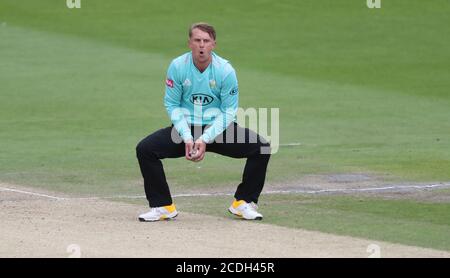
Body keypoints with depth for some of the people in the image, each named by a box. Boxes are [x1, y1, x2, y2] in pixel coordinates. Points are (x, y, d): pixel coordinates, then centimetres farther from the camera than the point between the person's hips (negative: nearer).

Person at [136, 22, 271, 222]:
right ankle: (163, 206, -5)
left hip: (217, 128, -1)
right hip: (185, 128, 1)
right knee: (145, 149, -20)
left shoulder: (225, 70, -12)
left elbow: (229, 112, -9)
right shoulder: (177, 67, -10)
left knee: (261, 147, -21)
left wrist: (205, 139, -21)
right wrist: (187, 138, -17)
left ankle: (243, 202, -2)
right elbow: (172, 105, -4)